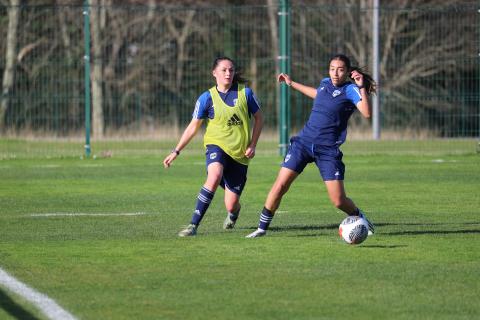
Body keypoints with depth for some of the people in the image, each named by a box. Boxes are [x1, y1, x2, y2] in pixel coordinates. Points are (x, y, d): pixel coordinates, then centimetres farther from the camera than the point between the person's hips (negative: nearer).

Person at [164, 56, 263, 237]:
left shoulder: (245, 93, -2)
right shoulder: (207, 98, -2)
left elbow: (259, 119, 9)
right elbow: (193, 127, 3)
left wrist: (252, 145, -1)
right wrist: (176, 152, -2)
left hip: (240, 154, 1)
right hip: (217, 145, -1)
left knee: (231, 205, -2)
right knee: (215, 176, -36)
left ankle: (234, 212, 41)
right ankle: (193, 225, -32)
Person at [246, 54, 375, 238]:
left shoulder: (350, 90, -8)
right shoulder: (325, 83, 9)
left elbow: (367, 113, -25)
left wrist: (362, 88, -32)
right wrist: (292, 84, 43)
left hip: (328, 150, -4)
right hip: (304, 142, 5)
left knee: (338, 201, -7)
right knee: (280, 186, -5)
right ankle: (262, 228, 6)